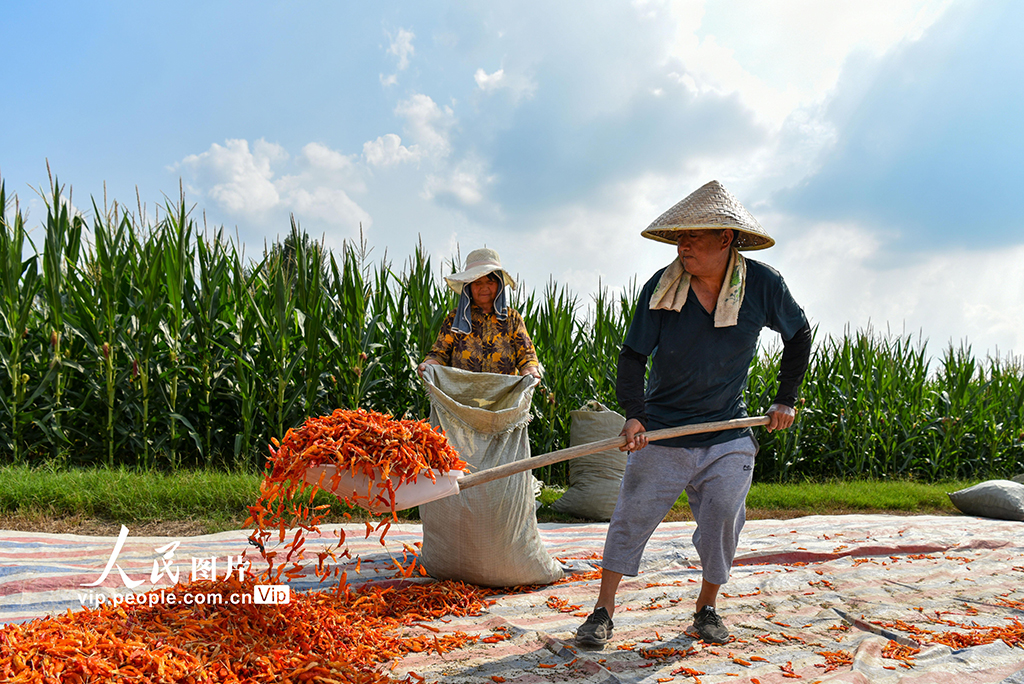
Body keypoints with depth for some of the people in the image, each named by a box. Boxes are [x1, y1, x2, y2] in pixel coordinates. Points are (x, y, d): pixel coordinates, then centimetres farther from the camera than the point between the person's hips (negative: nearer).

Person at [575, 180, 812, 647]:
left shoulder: (763, 285, -8)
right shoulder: (661, 288, -12)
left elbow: (798, 334, 10)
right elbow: (633, 355, -10)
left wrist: (786, 400, 8)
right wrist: (634, 414, -26)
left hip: (727, 438, 1)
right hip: (662, 434, 0)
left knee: (722, 521, 1)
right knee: (631, 518, 0)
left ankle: (706, 609, 25)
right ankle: (603, 611, 12)